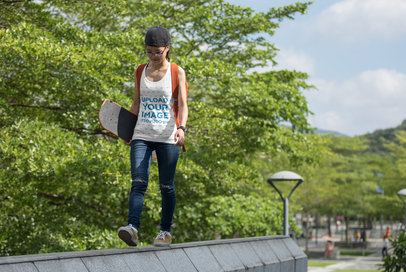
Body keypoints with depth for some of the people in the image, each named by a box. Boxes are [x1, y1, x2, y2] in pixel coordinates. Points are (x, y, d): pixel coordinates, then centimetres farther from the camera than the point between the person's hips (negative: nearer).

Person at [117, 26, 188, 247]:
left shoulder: (177, 73, 0)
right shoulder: (140, 71, 10)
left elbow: (182, 105, -8)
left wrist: (181, 128, -24)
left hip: (168, 138, -2)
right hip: (141, 136, 2)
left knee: (166, 187, 5)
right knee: (138, 183, -13)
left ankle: (165, 231, 19)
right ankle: (132, 228, -25)